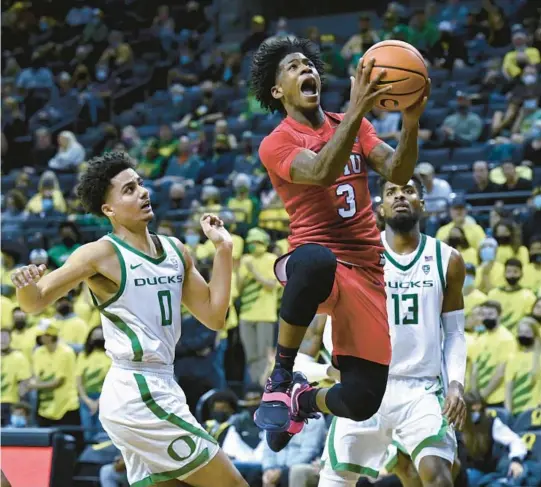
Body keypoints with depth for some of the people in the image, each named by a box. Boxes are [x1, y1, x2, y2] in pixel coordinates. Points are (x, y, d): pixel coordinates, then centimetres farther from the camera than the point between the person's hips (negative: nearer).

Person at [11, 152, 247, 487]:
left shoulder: (176, 251, 11)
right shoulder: (102, 255, -9)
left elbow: (214, 317, 11)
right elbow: (35, 303, -7)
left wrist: (223, 249, 6)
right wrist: (26, 285, -30)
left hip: (159, 390, 8)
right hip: (137, 394, -8)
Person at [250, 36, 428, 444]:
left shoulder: (352, 125, 13)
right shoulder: (276, 145, -4)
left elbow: (398, 173, -1)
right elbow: (321, 172, -24)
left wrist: (411, 122, -19)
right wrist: (357, 111, -34)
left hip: (366, 271, 5)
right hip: (315, 258, -5)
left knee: (362, 401, -4)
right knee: (315, 260, -45)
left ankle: (303, 400, 34)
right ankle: (280, 379, -24)